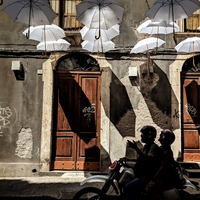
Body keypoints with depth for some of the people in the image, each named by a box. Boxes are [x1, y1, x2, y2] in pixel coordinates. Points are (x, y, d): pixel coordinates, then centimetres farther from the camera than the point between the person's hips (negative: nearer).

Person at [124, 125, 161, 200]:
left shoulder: (154, 146, -11)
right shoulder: (146, 146, 19)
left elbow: (148, 159, -31)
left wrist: (136, 148, -36)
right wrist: (130, 159, 22)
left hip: (148, 176, -11)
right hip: (142, 174, 11)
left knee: (128, 187, -27)